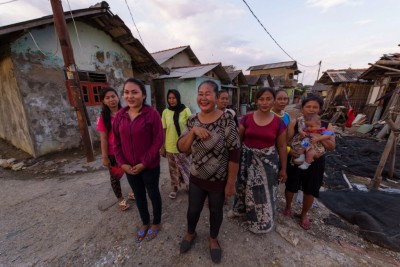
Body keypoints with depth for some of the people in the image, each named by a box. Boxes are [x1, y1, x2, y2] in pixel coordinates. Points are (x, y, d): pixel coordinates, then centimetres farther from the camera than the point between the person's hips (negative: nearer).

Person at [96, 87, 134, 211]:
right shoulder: (103, 118, -10)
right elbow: (103, 139, -8)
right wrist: (105, 157, -8)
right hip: (113, 153, -2)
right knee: (115, 176, 14)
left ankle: (133, 193, 41)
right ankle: (120, 199, 37)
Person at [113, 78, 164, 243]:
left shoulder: (152, 114, -15)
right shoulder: (120, 115, 0)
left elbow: (158, 140, -16)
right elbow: (117, 142, 5)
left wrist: (144, 163, -17)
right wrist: (122, 163, -4)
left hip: (150, 166, -5)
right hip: (129, 167, 5)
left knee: (153, 194, 16)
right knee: (138, 196, 22)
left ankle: (156, 223, 43)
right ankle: (145, 223, 48)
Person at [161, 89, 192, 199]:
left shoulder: (185, 110, -9)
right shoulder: (165, 112, -1)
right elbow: (163, 131, 3)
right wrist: (162, 147, 5)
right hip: (170, 147, 2)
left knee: (185, 168, 12)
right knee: (173, 169, 16)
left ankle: (188, 186, 37)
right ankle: (174, 188, 38)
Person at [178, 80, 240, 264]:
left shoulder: (226, 119, -17)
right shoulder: (192, 120, -4)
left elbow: (234, 153, -15)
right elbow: (181, 148, -6)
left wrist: (231, 183, -12)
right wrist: (193, 131, -23)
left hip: (219, 180, -3)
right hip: (196, 178, 3)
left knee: (216, 211, 21)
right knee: (193, 209, 21)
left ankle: (213, 239, 54)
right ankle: (190, 233, 56)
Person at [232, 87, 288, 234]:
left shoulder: (278, 122, -6)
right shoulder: (247, 118, -7)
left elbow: (282, 147, 1)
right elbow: (238, 139, 0)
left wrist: (283, 168, 4)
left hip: (267, 162, 0)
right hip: (247, 160, 1)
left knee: (264, 192, 15)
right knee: (246, 189, 19)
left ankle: (262, 221, 43)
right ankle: (243, 210, 50)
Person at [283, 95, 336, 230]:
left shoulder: (326, 126, -1)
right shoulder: (295, 123, -6)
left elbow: (332, 146, -7)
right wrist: (289, 150, -31)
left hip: (314, 163, 2)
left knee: (310, 191, 13)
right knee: (291, 186, 12)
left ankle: (304, 214, 40)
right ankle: (288, 206, 43)